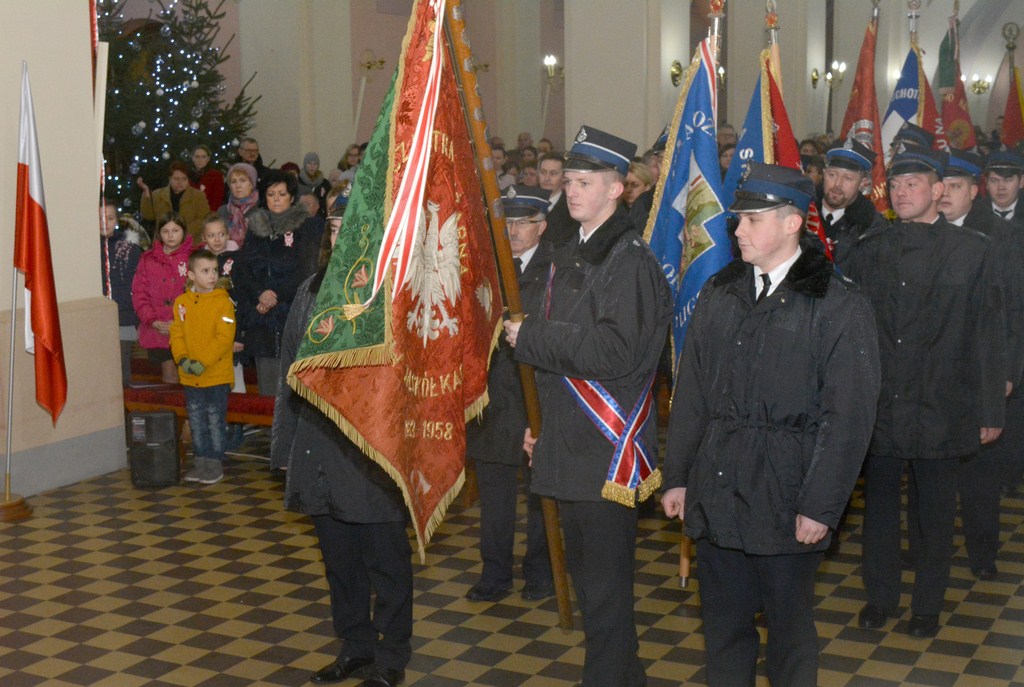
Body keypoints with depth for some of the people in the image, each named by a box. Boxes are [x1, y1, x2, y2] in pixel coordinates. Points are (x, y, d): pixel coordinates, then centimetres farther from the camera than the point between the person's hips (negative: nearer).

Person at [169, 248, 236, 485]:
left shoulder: (223, 302, -10)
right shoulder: (181, 302, 5)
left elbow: (224, 338, -15)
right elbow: (176, 333, 6)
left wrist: (203, 362, -20)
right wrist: (182, 358, -10)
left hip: (217, 374, -5)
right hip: (190, 376, 5)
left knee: (215, 419, 3)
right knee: (196, 420, 14)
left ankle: (215, 463, 13)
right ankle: (201, 461, 26)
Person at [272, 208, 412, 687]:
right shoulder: (312, 290, 10)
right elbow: (291, 368, 13)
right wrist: (286, 443, 11)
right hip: (318, 446, 6)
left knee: (385, 558, 6)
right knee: (338, 557, 16)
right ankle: (355, 647, 32)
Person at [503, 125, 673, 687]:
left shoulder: (630, 260, -14)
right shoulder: (567, 259, 14)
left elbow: (615, 351, -24)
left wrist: (529, 337, -16)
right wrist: (541, 426, 18)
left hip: (607, 447, -9)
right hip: (567, 444, 9)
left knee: (605, 585, 0)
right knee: (586, 572, 20)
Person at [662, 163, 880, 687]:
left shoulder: (840, 306, -8)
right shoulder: (719, 292, 8)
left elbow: (849, 418, -10)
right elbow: (691, 392, 10)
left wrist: (821, 507, -12)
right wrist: (676, 476, 8)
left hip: (786, 500, -4)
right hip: (715, 491, 5)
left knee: (789, 625, 10)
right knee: (722, 622, 14)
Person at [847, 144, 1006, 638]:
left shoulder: (972, 250, -2)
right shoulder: (868, 251, 4)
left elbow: (987, 335, -3)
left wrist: (990, 410, -4)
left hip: (939, 410, -2)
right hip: (878, 407, 2)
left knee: (935, 514, 10)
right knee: (879, 507, 14)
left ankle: (928, 605, 27)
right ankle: (880, 597, 31)